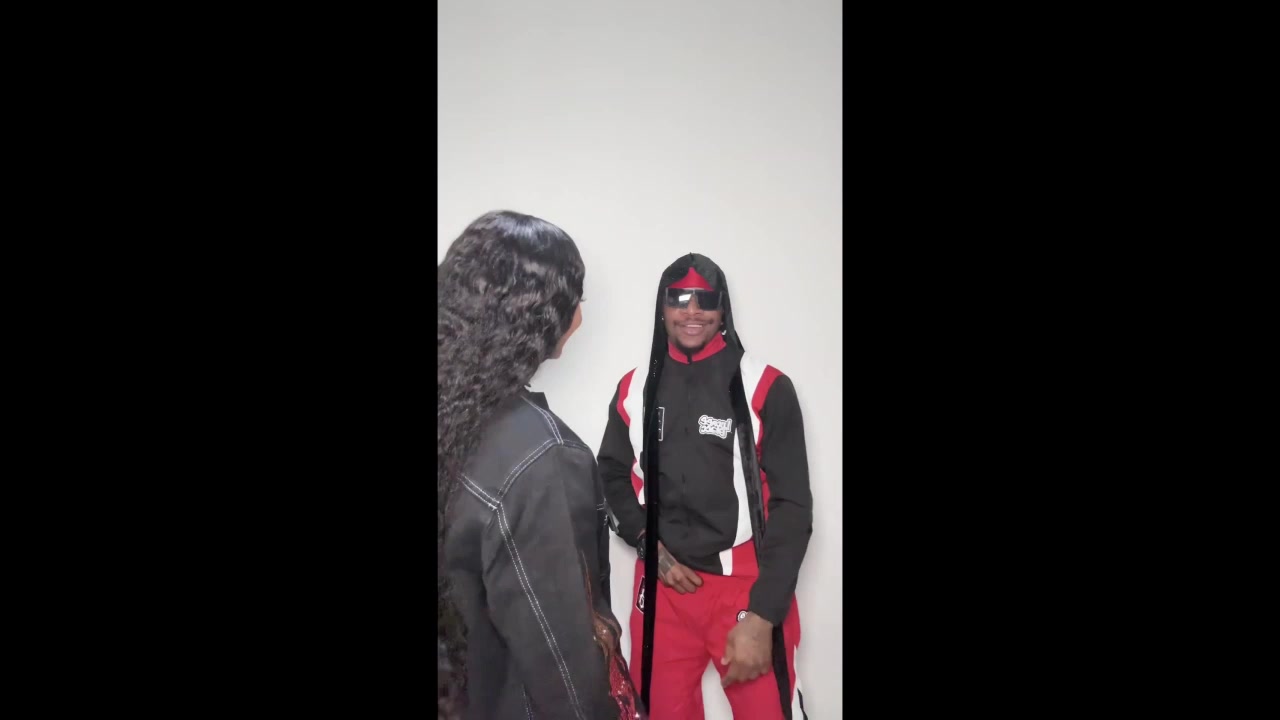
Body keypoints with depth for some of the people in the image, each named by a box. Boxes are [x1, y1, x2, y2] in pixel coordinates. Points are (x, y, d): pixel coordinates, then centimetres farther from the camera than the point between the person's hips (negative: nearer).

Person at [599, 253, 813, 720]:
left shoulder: (766, 388, -8)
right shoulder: (635, 389, 4)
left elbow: (792, 506, -8)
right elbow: (612, 474, 14)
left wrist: (762, 615, -14)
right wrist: (648, 542, -3)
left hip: (747, 587, -3)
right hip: (662, 584, 3)